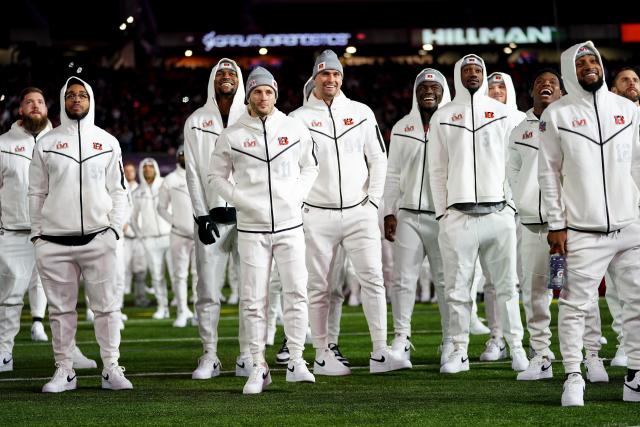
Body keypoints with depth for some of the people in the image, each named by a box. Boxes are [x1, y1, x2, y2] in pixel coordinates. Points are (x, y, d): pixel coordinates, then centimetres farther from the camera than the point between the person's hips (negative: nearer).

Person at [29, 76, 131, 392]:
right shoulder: (46, 144, 9)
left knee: (106, 306, -3)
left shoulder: (107, 143, 10)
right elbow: (37, 193, 11)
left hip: (98, 238, 0)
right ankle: (64, 370, 9)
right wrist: (37, 233, 3)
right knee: (61, 308, 4)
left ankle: (111, 368, 2)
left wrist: (115, 227, -2)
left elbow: (118, 191, 10)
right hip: (54, 241, 0)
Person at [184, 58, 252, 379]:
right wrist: (202, 217, -4)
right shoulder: (196, 122, 9)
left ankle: (247, 357, 4)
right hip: (211, 218, 0)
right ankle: (209, 357, 6)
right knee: (208, 292, 0)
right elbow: (193, 174, 5)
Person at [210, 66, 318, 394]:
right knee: (253, 299, -1)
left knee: (296, 293, -3)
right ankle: (259, 367, 7)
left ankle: (296, 362, 6)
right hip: (251, 228, -1)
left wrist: (297, 195, 2)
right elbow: (217, 177, 8)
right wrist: (242, 201, -5)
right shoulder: (232, 135, 0)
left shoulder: (295, 129, 4)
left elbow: (309, 167, 18)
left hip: (290, 225, 1)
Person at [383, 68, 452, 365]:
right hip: (408, 216, 2)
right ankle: (402, 339, 7)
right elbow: (393, 175, 12)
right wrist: (389, 213, 5)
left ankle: (451, 340, 10)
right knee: (403, 279, 1)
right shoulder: (402, 129, 10)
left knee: (447, 281, 2)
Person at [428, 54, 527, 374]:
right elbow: (437, 169, 9)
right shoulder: (443, 116, 9)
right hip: (458, 215, 0)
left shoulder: (501, 112, 10)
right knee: (457, 289, 0)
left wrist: (511, 204, 2)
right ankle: (460, 351, 6)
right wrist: (442, 213, 3)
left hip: (498, 213, 0)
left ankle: (516, 347, 8)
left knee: (506, 285, 2)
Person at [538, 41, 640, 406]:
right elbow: (549, 172, 2)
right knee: (576, 306, -4)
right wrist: (556, 225, -4)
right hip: (582, 232, -3)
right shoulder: (557, 114, 2)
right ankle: (573, 378, 4)